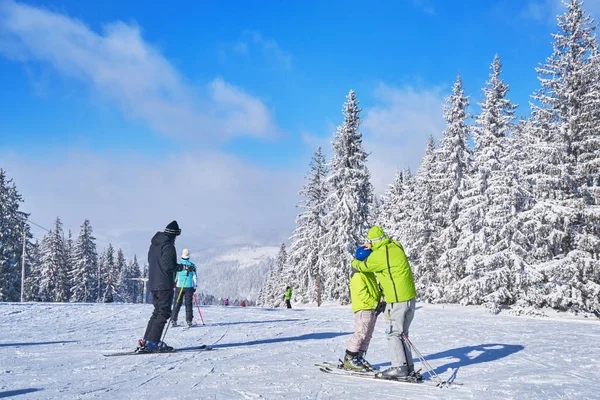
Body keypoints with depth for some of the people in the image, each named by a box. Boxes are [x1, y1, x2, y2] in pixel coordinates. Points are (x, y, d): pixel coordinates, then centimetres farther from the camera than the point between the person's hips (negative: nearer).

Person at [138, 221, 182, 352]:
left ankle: (146, 340, 13)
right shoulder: (168, 245, -14)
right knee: (164, 313, -4)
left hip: (153, 284, 9)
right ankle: (152, 342, -8)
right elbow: (168, 266, -21)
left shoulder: (154, 244, 14)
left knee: (158, 312, 16)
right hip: (164, 285, -9)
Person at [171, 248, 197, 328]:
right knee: (188, 304, 4)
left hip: (179, 286, 0)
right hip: (189, 287, 0)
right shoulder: (192, 265, 0)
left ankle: (173, 320, 3)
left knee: (177, 304, 6)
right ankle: (189, 320, 0)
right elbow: (195, 277, 3)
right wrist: (195, 286, 11)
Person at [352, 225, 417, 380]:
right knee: (403, 333, 15)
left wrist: (354, 262, 24)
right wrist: (372, 247, 19)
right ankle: (409, 368, 16)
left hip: (397, 300, -8)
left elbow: (363, 266, 2)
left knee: (394, 334, 0)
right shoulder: (397, 246, 4)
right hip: (410, 297, 8)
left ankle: (399, 368, -2)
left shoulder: (379, 255, -17)